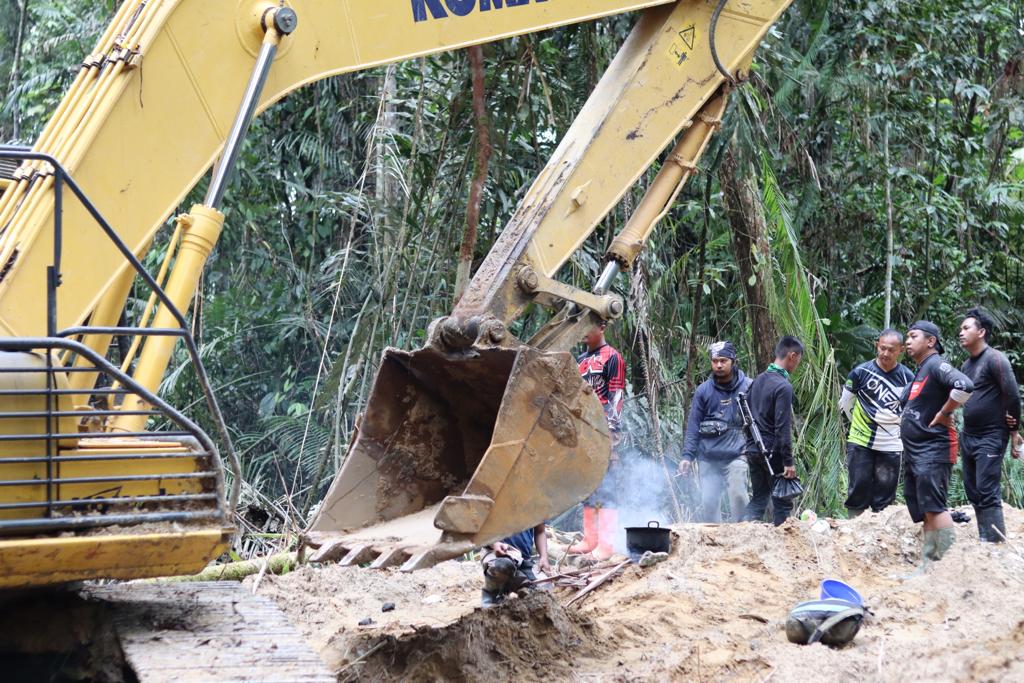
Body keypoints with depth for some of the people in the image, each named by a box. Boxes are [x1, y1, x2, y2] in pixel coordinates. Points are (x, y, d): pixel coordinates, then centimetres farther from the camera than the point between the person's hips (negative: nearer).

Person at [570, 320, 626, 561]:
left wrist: (611, 430, -17)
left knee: (605, 487, -11)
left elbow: (617, 396, -10)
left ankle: (606, 544, -13)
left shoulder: (612, 357, -4)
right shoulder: (581, 360, 20)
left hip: (604, 430, -9)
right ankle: (590, 539, 16)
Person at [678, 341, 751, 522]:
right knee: (708, 502, 0)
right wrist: (687, 455, 0)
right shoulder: (703, 391, 5)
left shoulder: (748, 387, 2)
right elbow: (693, 426, 7)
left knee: (738, 495, -15)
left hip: (736, 454, -2)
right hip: (708, 458, 2)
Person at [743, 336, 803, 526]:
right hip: (773, 452, -8)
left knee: (758, 499, 12)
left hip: (753, 450, 8)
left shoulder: (758, 381, 9)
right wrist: (788, 461, -17)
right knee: (782, 503, 3)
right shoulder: (783, 387, -16)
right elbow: (783, 428, -19)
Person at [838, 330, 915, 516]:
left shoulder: (907, 378, -2)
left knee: (884, 495, 4)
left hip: (891, 445, 1)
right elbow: (845, 403, 8)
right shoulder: (861, 372, -5)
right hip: (860, 443, -1)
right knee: (858, 489, 0)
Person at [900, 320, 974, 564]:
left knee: (933, 507, -15)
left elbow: (965, 386, -29)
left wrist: (944, 413, -19)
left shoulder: (936, 365, -12)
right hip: (914, 452, 10)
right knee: (924, 512, 10)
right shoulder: (919, 371, 18)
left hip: (932, 450, -10)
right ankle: (926, 565, 13)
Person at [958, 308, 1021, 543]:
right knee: (973, 490, 10)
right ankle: (984, 540, 16)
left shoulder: (994, 359, -14)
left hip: (991, 438, -9)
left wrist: (1013, 427, -9)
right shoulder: (966, 365, 12)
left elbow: (1012, 394, -17)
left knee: (987, 492, -13)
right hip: (968, 436, 9)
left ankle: (996, 543, -11)